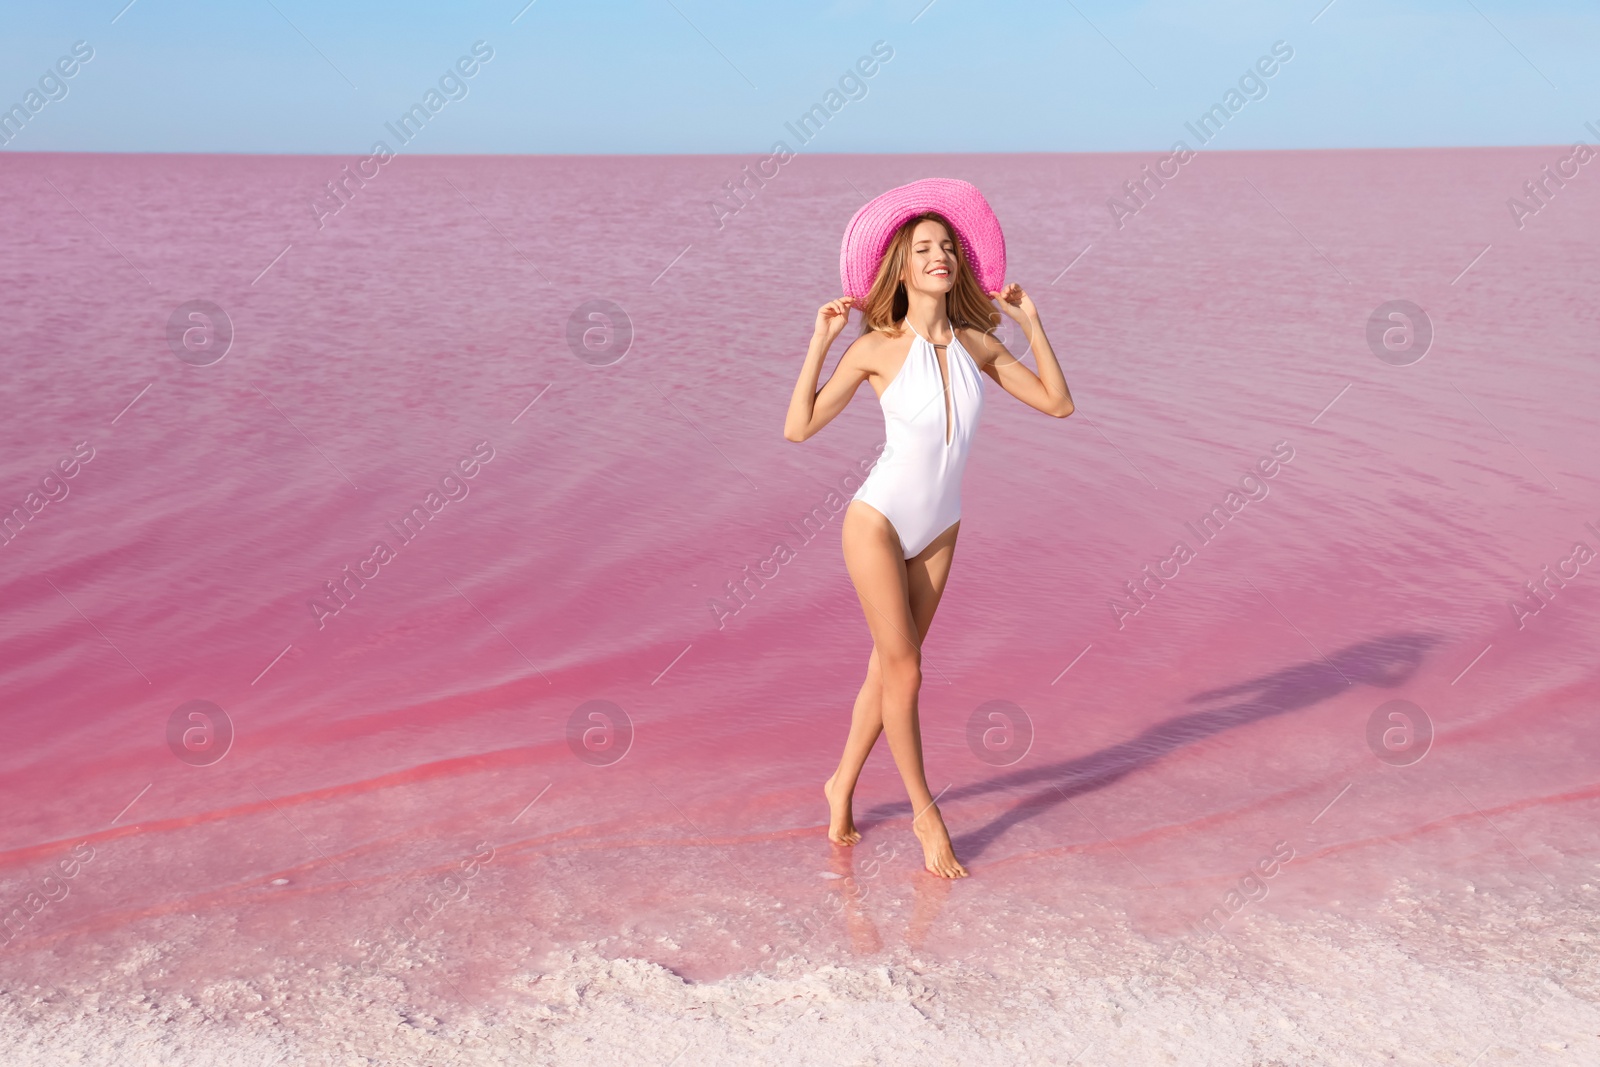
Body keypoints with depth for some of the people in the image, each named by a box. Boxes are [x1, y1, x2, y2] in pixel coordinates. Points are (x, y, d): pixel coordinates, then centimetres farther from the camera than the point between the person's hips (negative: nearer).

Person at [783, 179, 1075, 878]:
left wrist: (1031, 322, -1)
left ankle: (842, 785, 32)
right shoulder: (876, 347, -12)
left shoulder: (976, 343, -1)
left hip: (939, 531, 4)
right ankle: (925, 813, 15)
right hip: (878, 520, -4)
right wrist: (820, 342, -18)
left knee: (889, 667, 13)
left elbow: (1059, 404, 2)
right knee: (905, 669, -3)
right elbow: (799, 427, -12)